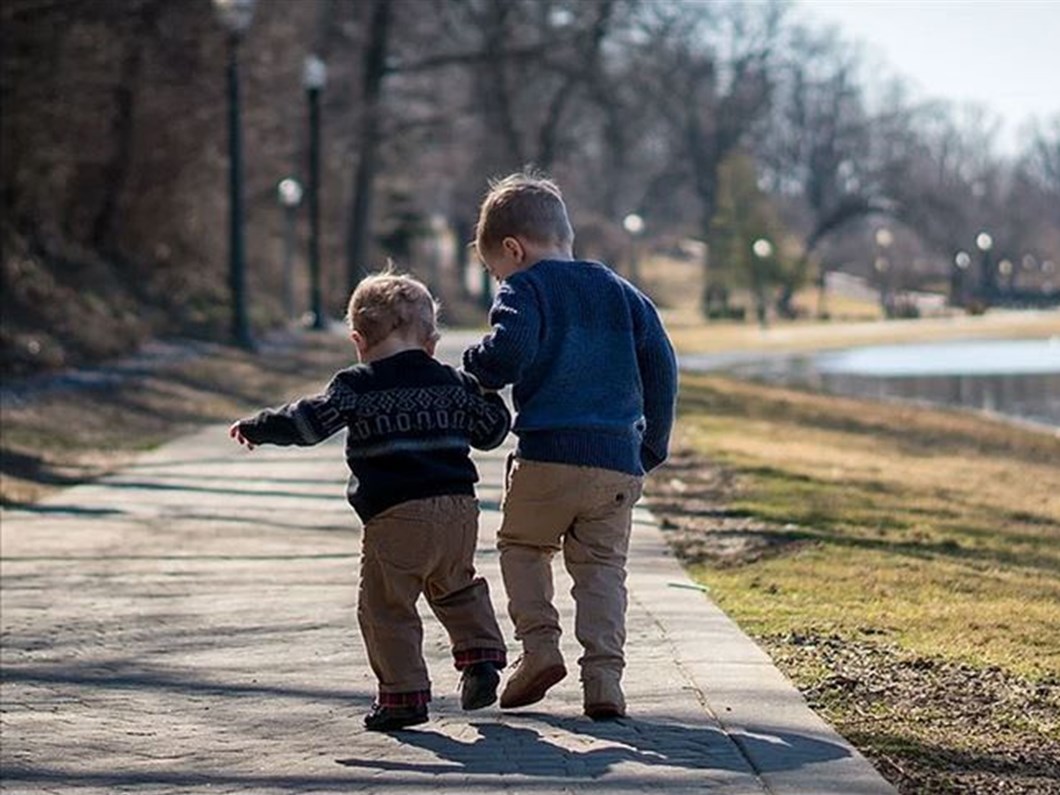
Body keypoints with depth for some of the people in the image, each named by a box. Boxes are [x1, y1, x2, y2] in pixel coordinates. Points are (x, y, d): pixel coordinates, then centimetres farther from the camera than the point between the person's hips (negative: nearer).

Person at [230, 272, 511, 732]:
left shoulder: (357, 386, -1)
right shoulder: (454, 383, 12)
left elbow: (309, 421, -7)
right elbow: (492, 431, 21)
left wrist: (255, 428, 6)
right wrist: (488, 394, 41)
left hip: (396, 516, -5)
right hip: (459, 508, 5)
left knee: (386, 607, 3)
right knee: (457, 589, 27)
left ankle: (404, 694, 0)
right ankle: (481, 655, 13)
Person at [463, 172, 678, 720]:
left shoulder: (524, 289, 1)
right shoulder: (621, 293, 18)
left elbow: (508, 351, -18)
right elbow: (661, 366, 15)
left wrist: (474, 373, 3)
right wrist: (653, 446, 21)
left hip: (548, 454, -4)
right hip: (619, 460, 4)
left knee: (521, 545, 17)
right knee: (603, 566, 9)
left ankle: (538, 644, 2)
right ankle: (603, 675, -3)